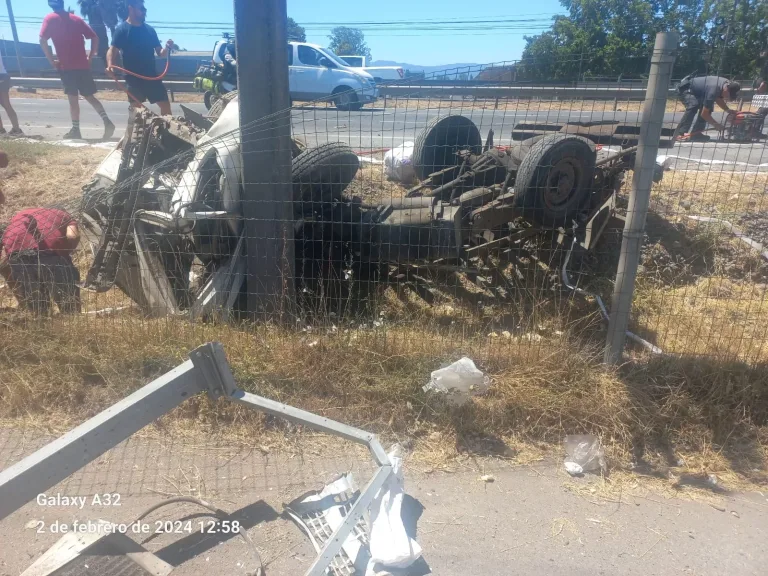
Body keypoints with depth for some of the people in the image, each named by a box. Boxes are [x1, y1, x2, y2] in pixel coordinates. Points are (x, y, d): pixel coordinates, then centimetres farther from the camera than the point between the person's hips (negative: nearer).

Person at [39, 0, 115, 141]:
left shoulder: (50, 18, 1)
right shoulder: (76, 19, 13)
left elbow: (42, 40, -10)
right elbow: (95, 38, 8)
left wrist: (52, 60, -2)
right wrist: (90, 57, 10)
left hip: (66, 66, -4)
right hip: (83, 65, 4)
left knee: (73, 98, 0)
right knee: (89, 96, 10)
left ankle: (75, 130, 4)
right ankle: (107, 121, -8)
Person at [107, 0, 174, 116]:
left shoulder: (149, 29, 9)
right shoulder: (122, 29, -3)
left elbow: (160, 53, 11)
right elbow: (113, 50, -10)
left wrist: (167, 48, -11)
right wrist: (110, 65, -29)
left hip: (151, 76, 4)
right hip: (133, 78, -4)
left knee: (165, 105, -1)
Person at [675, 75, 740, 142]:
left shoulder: (728, 84, -9)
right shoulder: (713, 90, -36)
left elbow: (719, 99, 11)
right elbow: (704, 114, -33)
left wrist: (727, 110, -5)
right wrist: (716, 125, -24)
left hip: (696, 91, 10)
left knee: (708, 107, -3)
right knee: (693, 106, -32)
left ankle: (696, 133, -4)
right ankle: (679, 134, -37)